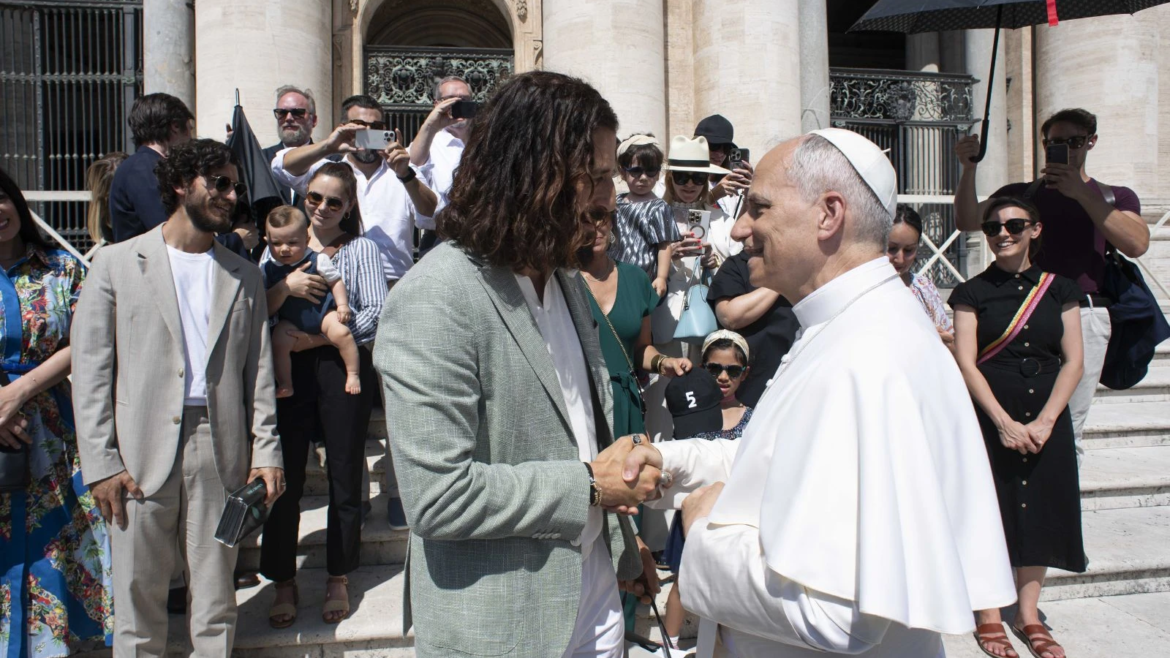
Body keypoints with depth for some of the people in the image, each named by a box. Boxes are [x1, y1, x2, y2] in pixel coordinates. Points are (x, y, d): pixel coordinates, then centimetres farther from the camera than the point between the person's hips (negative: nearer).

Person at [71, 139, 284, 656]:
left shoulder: (244, 276, 13)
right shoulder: (117, 263, 5)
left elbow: (259, 370, 9)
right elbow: (90, 369, 0)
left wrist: (265, 451, 1)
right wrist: (100, 463, -6)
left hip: (221, 450, 2)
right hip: (141, 454, -2)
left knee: (216, 602, 9)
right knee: (138, 598, 7)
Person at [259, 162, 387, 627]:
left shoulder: (361, 249, 6)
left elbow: (375, 314, -5)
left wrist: (320, 338, -13)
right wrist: (285, 287, -15)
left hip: (342, 367, -1)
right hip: (288, 370, 2)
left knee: (345, 475, 6)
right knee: (285, 477, 3)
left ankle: (339, 579, 21)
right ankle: (283, 582, 19)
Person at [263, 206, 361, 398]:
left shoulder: (317, 260, -10)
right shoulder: (267, 270, -2)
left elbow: (336, 281, -2)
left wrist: (342, 305, -9)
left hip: (322, 311, -2)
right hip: (291, 320, 2)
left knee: (341, 333, -24)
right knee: (278, 342, -20)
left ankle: (353, 374, -8)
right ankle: (285, 385, -3)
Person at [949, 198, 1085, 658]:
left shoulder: (1059, 289, 7)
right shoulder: (973, 292, 0)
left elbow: (1073, 362, 2)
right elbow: (966, 363, -7)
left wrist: (1044, 423, -9)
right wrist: (1004, 422, -14)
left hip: (1046, 422, 3)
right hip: (990, 418, -2)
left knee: (1038, 512, 9)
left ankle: (1028, 615, 23)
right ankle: (989, 616, 14)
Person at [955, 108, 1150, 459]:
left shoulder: (1116, 197, 19)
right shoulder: (1021, 193, 18)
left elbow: (1137, 244, -2)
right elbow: (967, 221, 2)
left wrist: (1081, 193, -8)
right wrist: (969, 169, -13)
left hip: (1086, 313, 0)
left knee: (1069, 427, -3)